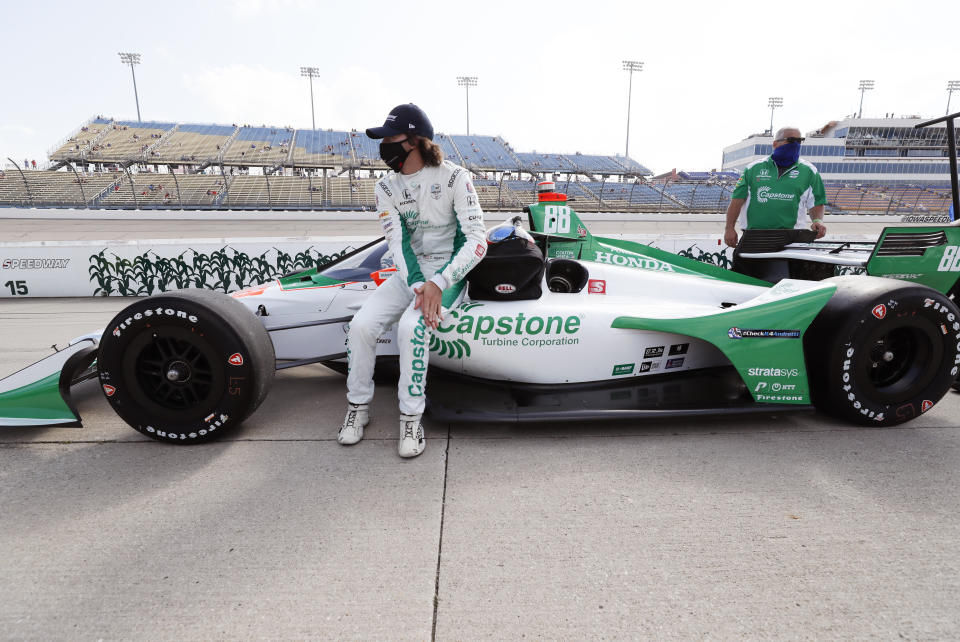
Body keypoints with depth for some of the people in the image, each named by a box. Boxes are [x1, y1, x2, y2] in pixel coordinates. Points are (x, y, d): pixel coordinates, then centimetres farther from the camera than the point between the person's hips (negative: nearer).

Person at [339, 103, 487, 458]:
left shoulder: (454, 178, -10)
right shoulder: (386, 187, 3)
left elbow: (477, 241, -16)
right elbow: (398, 242, -7)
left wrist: (437, 285, -26)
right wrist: (417, 286, -24)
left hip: (448, 272, -4)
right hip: (409, 272, 4)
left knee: (411, 326, -32)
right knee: (361, 324, -19)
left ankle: (411, 419, -13)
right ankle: (358, 406, 4)